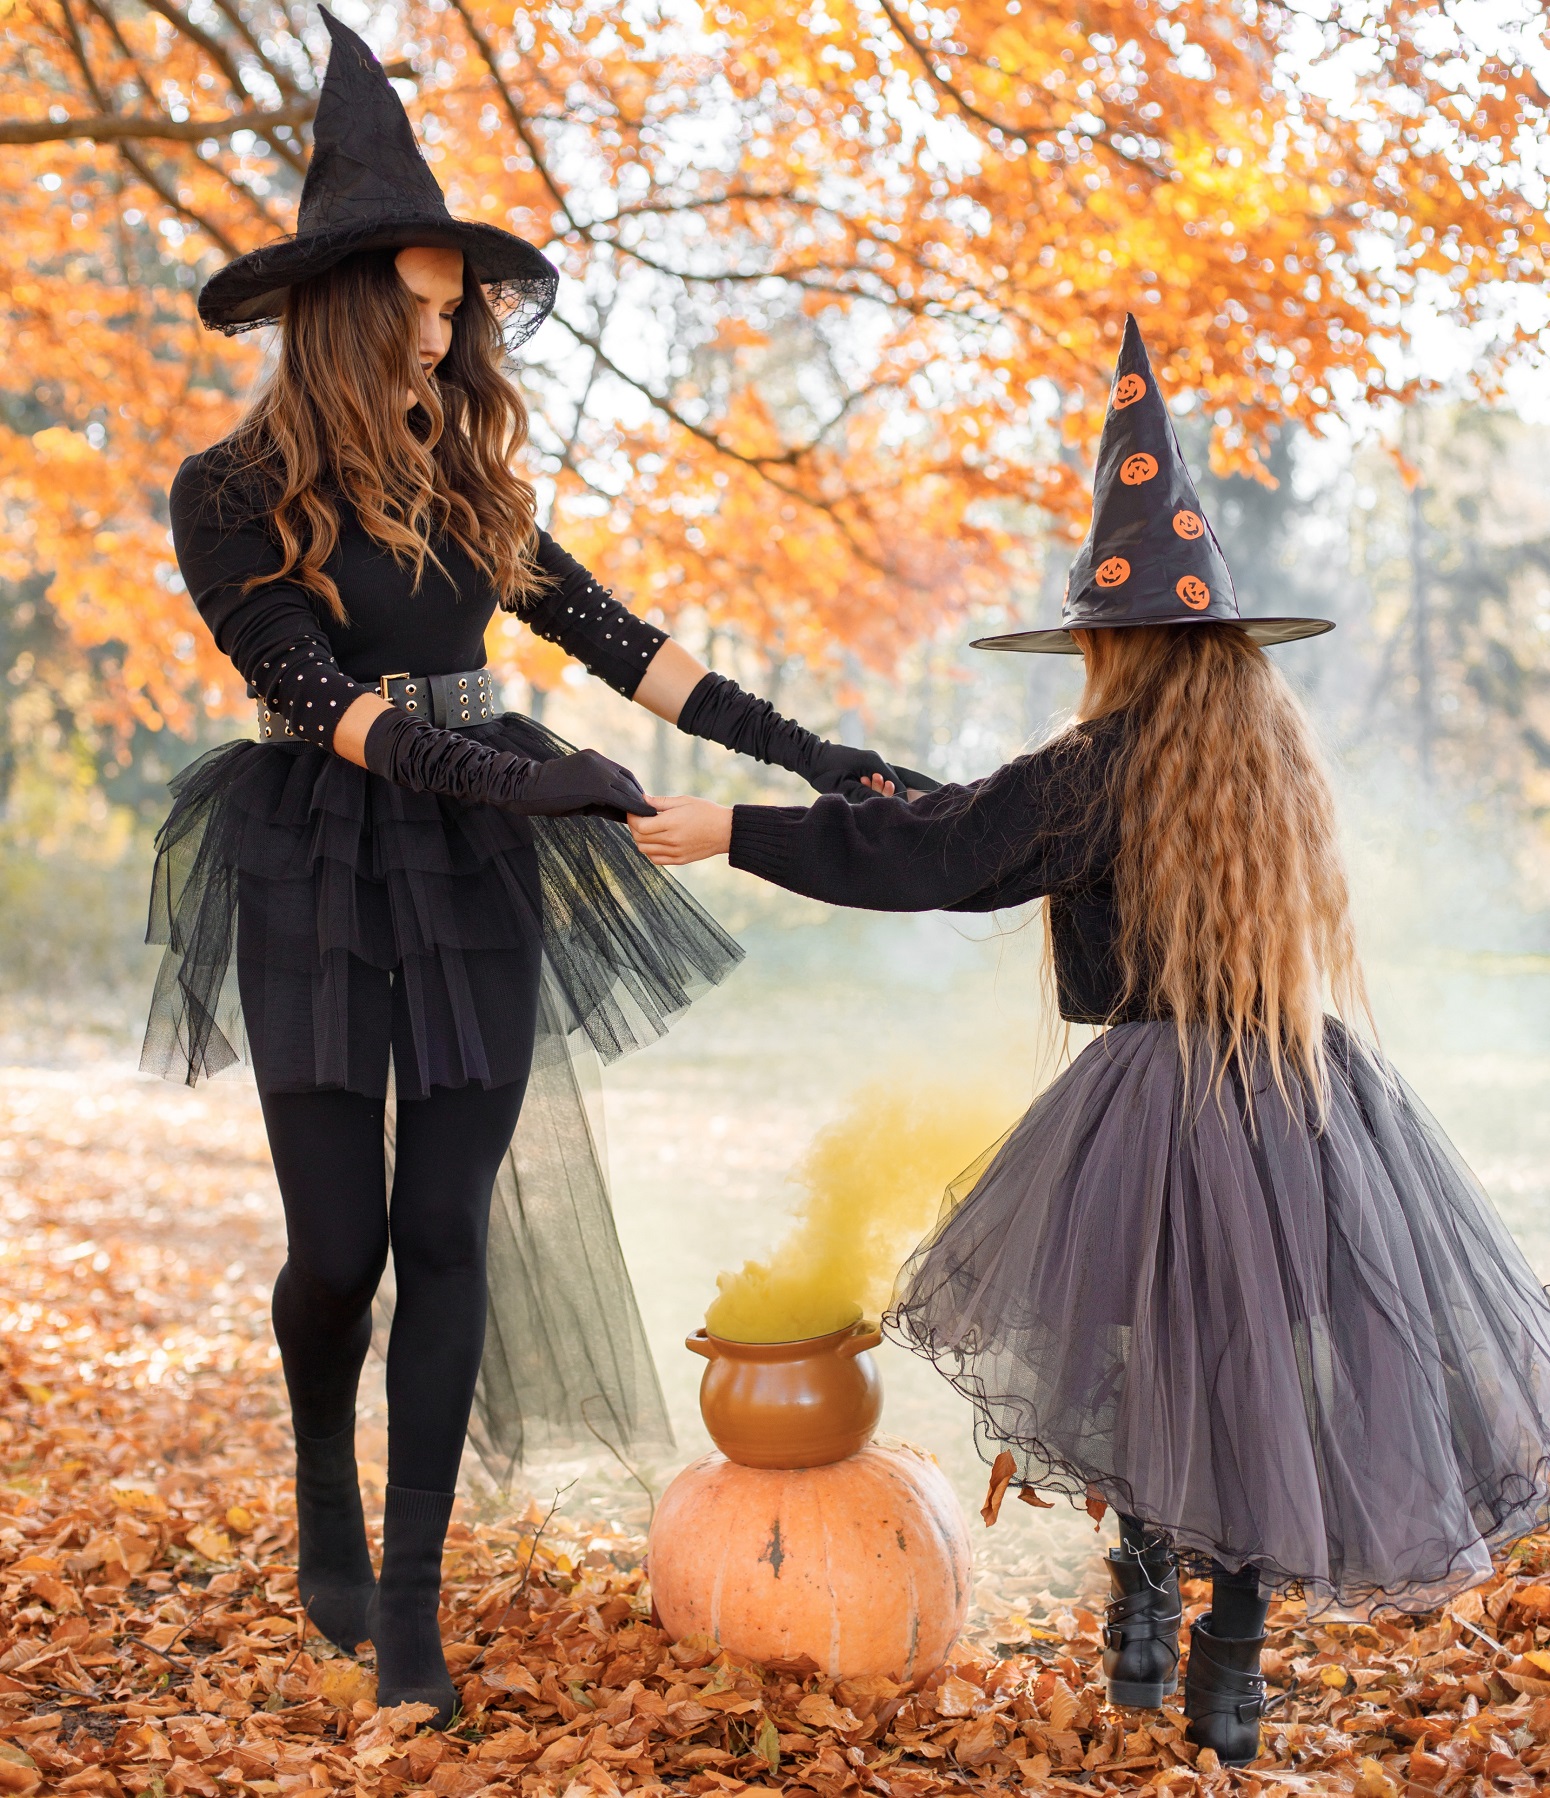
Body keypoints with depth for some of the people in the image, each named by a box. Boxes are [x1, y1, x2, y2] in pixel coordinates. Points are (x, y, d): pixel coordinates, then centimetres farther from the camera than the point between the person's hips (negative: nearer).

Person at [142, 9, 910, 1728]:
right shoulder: (234, 492, -4)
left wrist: (803, 752, 2)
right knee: (339, 1238, -2)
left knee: (446, 1233, -1)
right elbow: (305, 687, -13)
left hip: (473, 880, 4)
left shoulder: (466, 485, 10)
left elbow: (618, 642, 9)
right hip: (318, 883, -3)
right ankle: (324, 1485, 31)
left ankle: (411, 1606, 6)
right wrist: (487, 767, -27)